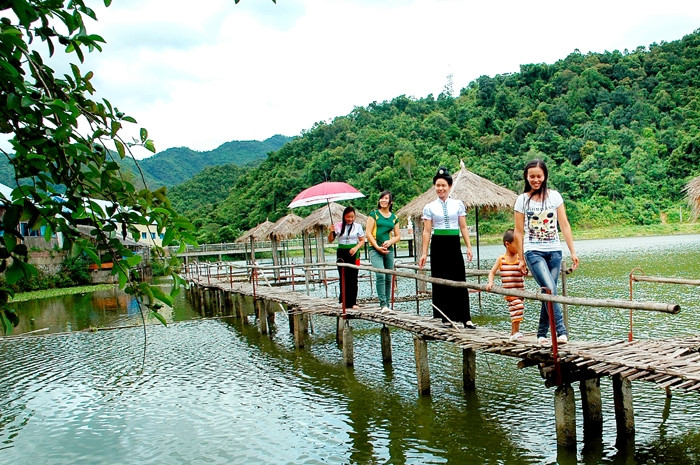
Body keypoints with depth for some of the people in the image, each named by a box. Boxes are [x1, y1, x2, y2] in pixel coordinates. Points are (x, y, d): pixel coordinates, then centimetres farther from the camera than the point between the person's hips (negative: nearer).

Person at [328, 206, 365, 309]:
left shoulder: (358, 226, 4)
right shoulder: (338, 226, 3)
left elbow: (362, 240, 6)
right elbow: (330, 240, 8)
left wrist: (356, 248, -11)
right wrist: (331, 232, -11)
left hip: (353, 254, 0)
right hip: (341, 253, 0)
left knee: (353, 277, -2)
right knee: (343, 277, -2)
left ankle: (352, 302, 2)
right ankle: (345, 302, 3)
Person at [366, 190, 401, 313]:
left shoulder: (394, 218, 12)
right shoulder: (374, 214, 2)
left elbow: (398, 236, 15)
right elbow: (368, 234, -3)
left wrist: (389, 242, -5)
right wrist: (377, 247, -12)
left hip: (389, 250, 4)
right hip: (375, 250, -4)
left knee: (389, 278, 6)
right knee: (380, 275, -19)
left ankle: (387, 304, 15)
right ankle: (383, 304, -18)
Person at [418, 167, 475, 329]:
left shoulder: (458, 204, 6)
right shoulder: (430, 207, 4)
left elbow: (463, 227, 6)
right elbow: (426, 231, 2)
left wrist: (469, 246, -3)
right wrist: (424, 253, -3)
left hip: (454, 245, 0)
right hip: (438, 246, 0)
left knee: (459, 281, -2)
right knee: (440, 282, 3)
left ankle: (465, 318, 1)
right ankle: (443, 319, 12)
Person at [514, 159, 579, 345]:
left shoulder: (554, 196, 4)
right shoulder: (522, 200, 1)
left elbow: (564, 225, 4)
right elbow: (519, 231, 4)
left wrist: (573, 252, 0)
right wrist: (521, 258, 4)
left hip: (554, 251, 2)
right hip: (534, 252, -2)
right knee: (550, 290, -18)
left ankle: (542, 334, 15)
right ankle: (561, 331, -18)